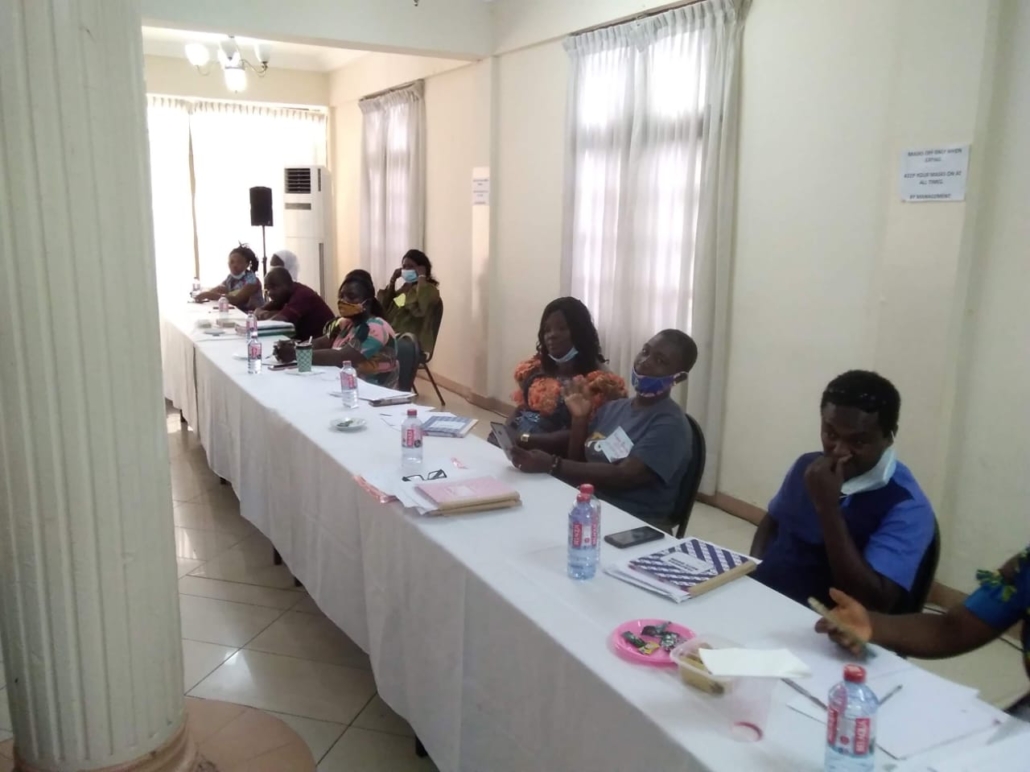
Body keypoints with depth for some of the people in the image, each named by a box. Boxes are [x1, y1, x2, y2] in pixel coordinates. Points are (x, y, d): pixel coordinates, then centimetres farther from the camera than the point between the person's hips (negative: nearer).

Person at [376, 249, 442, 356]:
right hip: (393, 336, 7)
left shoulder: (429, 289, 0)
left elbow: (420, 307, -22)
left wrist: (421, 277, -13)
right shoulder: (404, 288, 23)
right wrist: (392, 280, 15)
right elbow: (384, 306, 20)